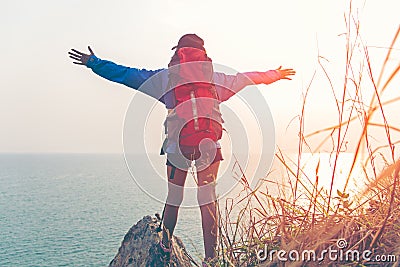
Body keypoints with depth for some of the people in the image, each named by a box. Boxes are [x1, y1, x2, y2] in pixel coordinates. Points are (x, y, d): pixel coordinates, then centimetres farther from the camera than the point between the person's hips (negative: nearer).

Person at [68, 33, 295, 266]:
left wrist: (93, 62, 24)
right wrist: (275, 75, 40)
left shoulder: (164, 77, 8)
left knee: (174, 198, 15)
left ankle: (166, 243, 34)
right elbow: (246, 78, 23)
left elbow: (125, 74, 12)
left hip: (177, 145, 0)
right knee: (208, 199, 3)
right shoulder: (213, 78, 11)